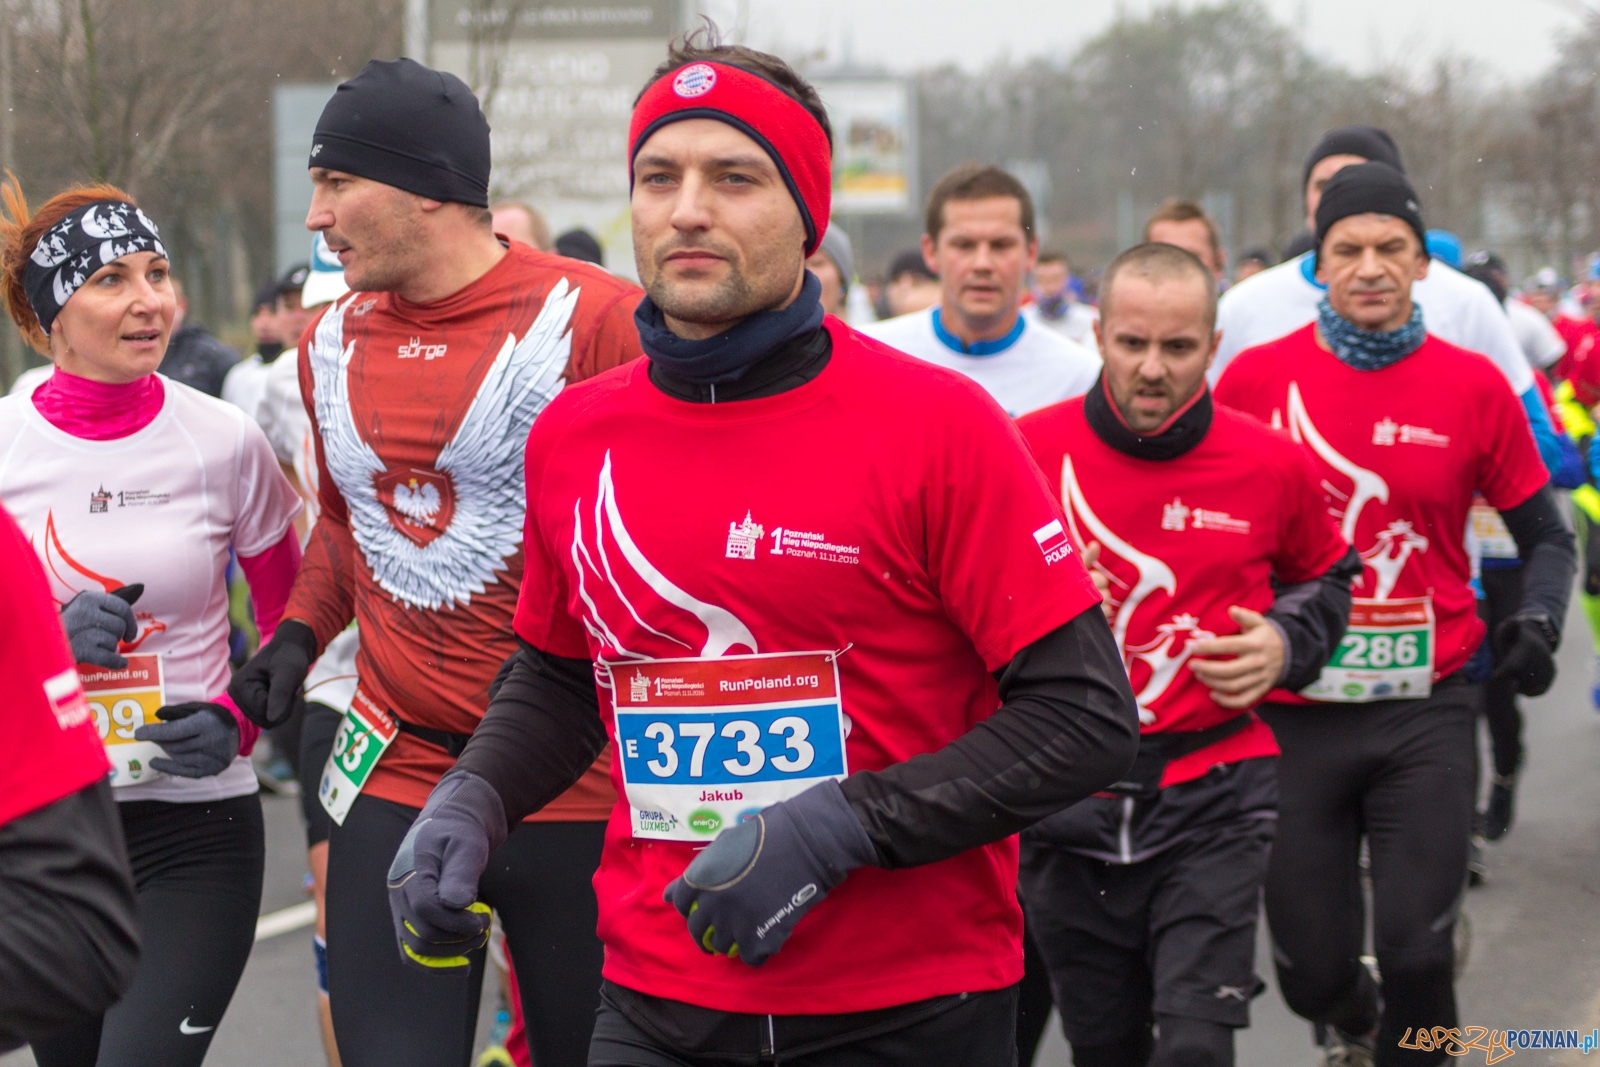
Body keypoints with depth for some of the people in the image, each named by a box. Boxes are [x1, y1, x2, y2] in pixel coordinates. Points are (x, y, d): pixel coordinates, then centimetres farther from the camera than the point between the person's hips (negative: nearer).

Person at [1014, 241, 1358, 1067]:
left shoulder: (1270, 465, -1)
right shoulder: (1027, 451, -4)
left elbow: (1325, 578, 20)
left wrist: (1285, 644, -1)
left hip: (1212, 803, -1)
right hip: (1068, 805, 1)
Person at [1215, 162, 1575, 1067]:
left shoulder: (1473, 387, 0)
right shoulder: (1257, 377, -1)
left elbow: (1547, 535, 9)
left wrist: (1538, 623, -8)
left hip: (1427, 709, 0)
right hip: (1294, 711, 1)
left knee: (1416, 946, -10)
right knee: (1312, 970, 8)